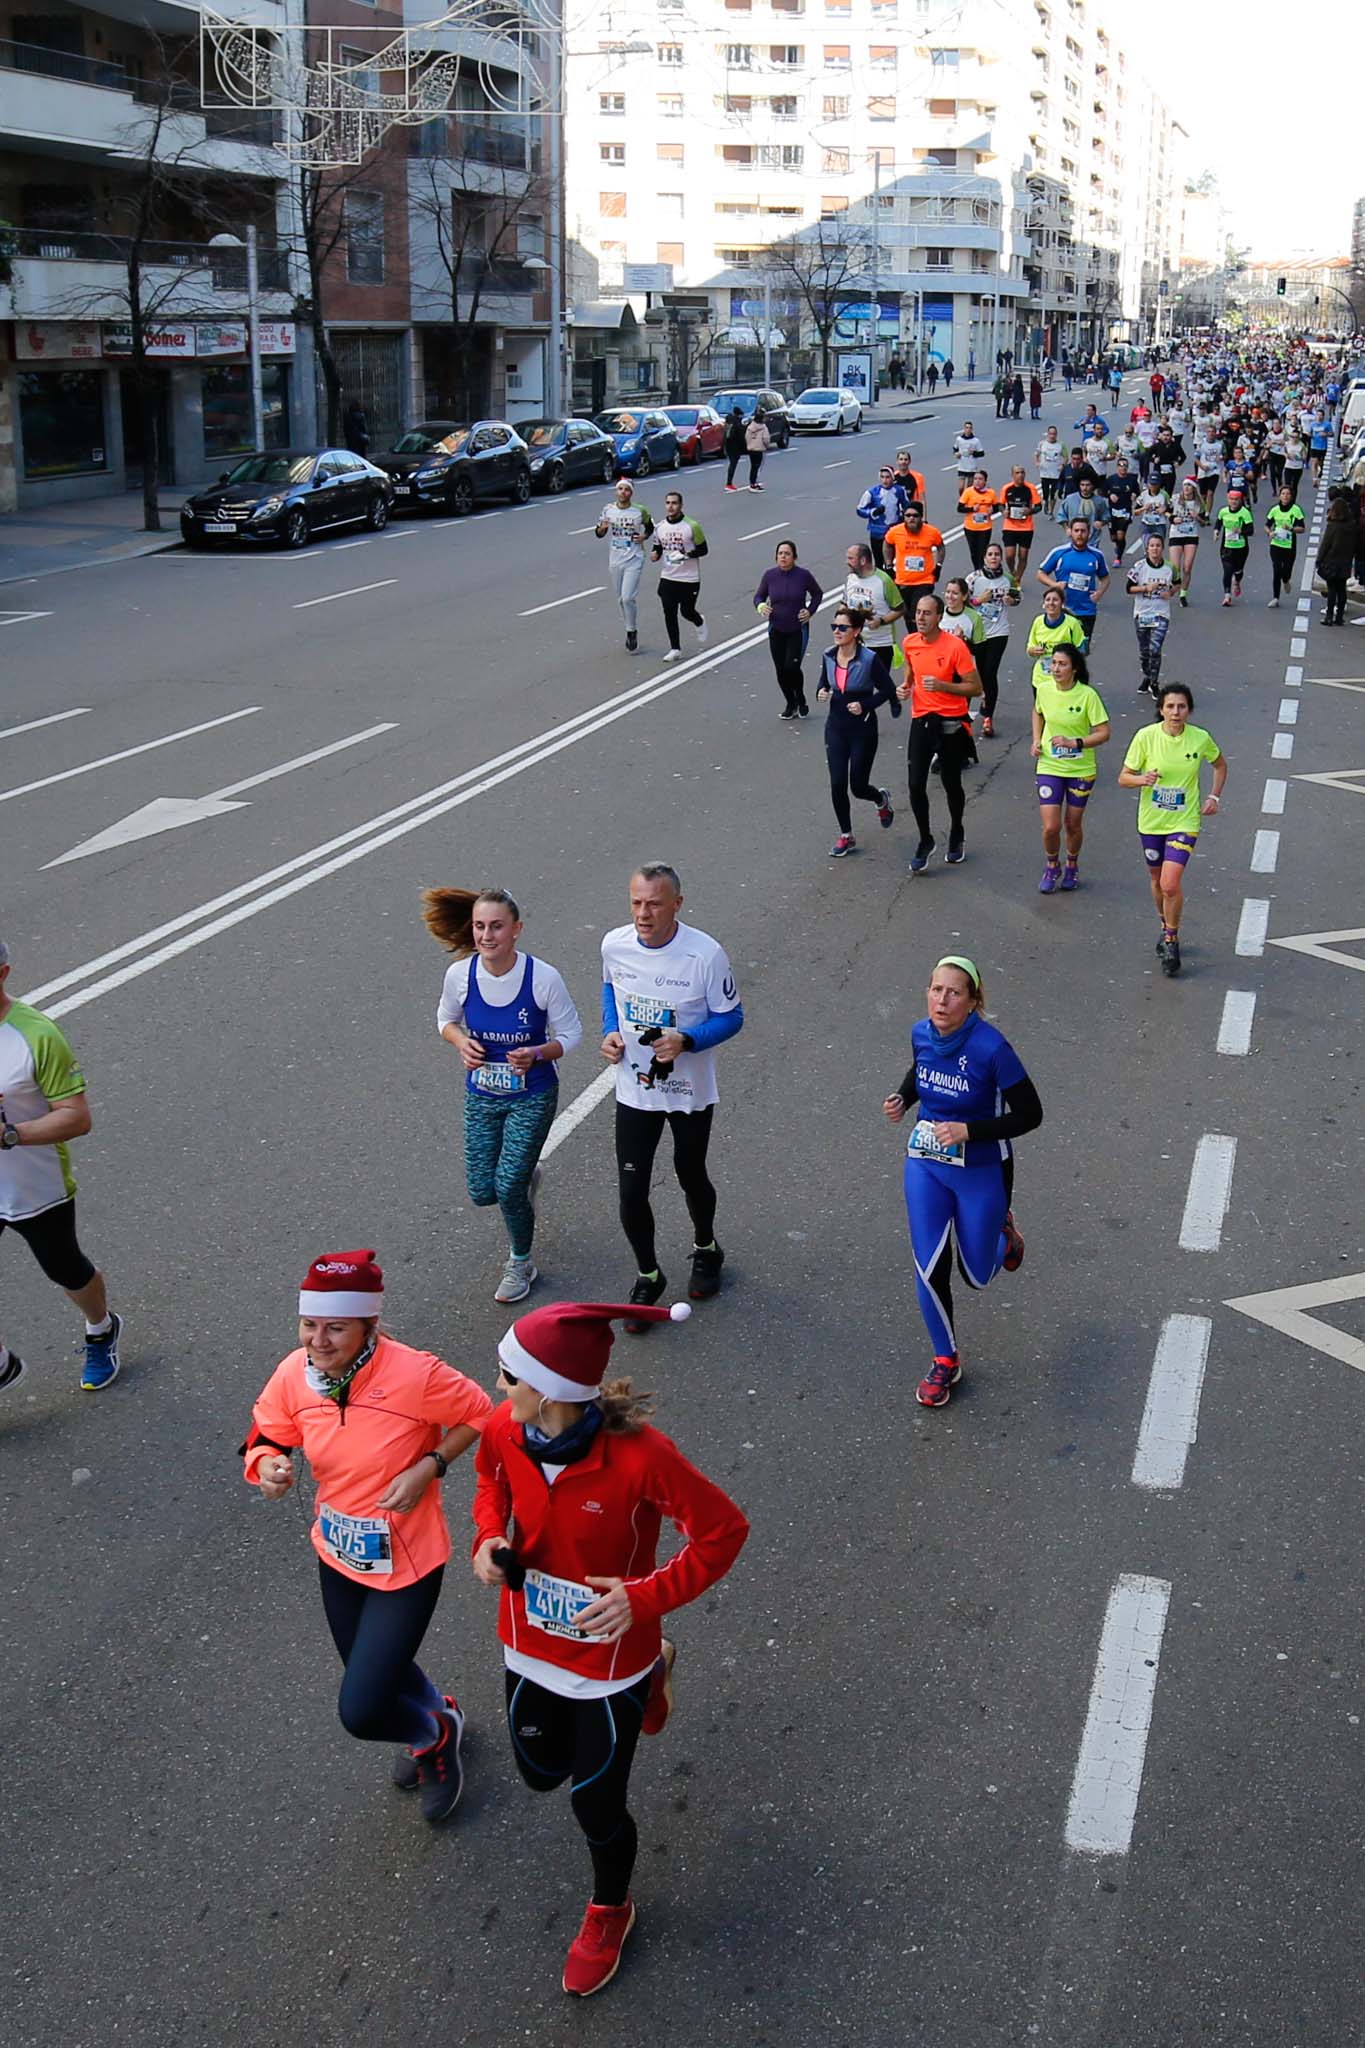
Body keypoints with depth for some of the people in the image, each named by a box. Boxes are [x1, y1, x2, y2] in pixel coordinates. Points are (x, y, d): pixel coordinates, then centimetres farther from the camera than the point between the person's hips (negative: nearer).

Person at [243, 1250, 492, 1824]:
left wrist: (429, 1467, -24)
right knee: (377, 1671, 27)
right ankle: (438, 1713, 62)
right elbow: (264, 1438, -1)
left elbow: (479, 1415, -12)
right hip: (338, 1556, 6)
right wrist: (267, 1465, -23)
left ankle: (434, 1738, 31)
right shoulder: (294, 1375, -16)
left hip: (406, 1564, -6)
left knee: (360, 1713, -4)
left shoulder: (414, 1374, -30)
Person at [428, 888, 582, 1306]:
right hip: (481, 1096, 3)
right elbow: (446, 1019, 6)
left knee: (508, 1187, -5)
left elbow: (570, 1033, -9)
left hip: (532, 1097, -3)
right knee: (482, 1191, 6)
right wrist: (461, 1041, -15)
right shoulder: (460, 974, -14)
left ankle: (521, 1264, 25)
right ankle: (527, 1176, 45)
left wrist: (538, 1053, -28)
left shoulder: (543, 978, -22)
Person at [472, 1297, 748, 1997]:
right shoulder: (505, 1429, -20)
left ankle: (609, 1911, 46)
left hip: (609, 1649, -5)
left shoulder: (640, 1454, -35)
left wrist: (646, 1597, -30)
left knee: (596, 1808, 10)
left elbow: (723, 1530, -22)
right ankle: (653, 1667, 49)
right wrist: (489, 1536, -14)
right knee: (541, 1772, 26)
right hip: (530, 1645, 5)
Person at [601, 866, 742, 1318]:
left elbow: (731, 1017, -12)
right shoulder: (614, 945, -11)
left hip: (690, 1093, -2)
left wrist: (686, 1041, -29)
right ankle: (647, 1277, 26)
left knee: (691, 1178, 19)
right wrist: (610, 1032, -6)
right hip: (634, 1090, 2)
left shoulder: (704, 954, -23)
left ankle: (705, 1251, 49)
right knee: (631, 1192, 2)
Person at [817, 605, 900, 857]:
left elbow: (888, 689, -7)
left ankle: (882, 799, 40)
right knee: (837, 784, -1)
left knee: (858, 786, 3)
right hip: (836, 726, 4)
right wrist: (822, 692, -8)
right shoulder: (829, 656, -3)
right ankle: (846, 837, 15)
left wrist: (865, 706, -19)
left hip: (863, 728, -4)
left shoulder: (869, 660, -17)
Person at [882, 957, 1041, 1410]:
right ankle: (945, 1361, 22)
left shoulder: (991, 1048, -25)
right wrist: (902, 1097, -5)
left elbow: (1029, 1115, -19)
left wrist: (968, 1130, -28)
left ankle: (1002, 1230, 46)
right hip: (926, 1166, 4)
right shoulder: (921, 1033, -8)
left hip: (981, 1171, -4)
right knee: (929, 1270, 0)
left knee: (977, 1275, 11)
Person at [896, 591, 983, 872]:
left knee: (951, 785, 11)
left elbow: (976, 688, -13)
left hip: (951, 723, -3)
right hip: (921, 720, 3)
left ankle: (957, 838, 34)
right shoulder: (909, 643, 1)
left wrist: (941, 685, -24)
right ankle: (925, 841, 16)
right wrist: (905, 685, 1)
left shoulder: (956, 646, -15)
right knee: (916, 785, -3)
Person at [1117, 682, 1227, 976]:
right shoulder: (1146, 736, -11)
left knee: (1170, 884, -16)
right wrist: (1142, 779, -27)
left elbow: (1220, 765, 13)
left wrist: (1214, 796, 2)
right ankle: (1166, 927, 43)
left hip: (1184, 822, -2)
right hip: (1151, 821, 2)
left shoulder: (1201, 739, -9)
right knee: (1157, 880, 17)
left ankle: (1171, 941, 4)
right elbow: (1123, 778, -7)